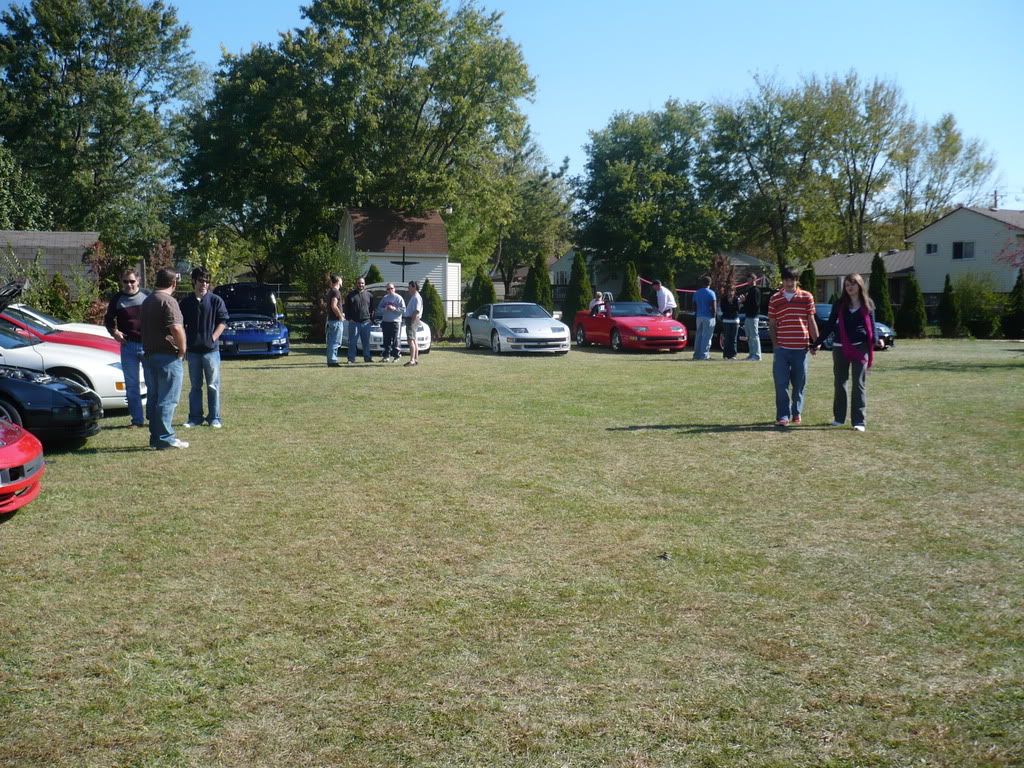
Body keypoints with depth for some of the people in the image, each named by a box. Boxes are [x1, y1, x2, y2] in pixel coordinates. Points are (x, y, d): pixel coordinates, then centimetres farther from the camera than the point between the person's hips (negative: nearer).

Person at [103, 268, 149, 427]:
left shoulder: (148, 296, 2)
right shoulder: (117, 299, 6)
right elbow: (108, 319, 17)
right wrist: (114, 331, -2)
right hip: (128, 346, 2)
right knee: (132, 385, 4)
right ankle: (137, 419, 10)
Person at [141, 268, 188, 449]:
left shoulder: (147, 301, 15)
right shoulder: (168, 301, -14)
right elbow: (176, 328, -25)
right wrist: (182, 349, -12)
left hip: (149, 355, 9)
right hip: (167, 356, -9)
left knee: (153, 398, 12)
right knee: (167, 399, -5)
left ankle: (155, 436, 17)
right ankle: (165, 438, -5)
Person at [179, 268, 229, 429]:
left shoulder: (216, 301, 0)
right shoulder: (185, 302, 7)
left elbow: (223, 322, 0)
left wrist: (213, 337, -10)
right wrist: (184, 343, 2)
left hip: (211, 349, -3)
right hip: (192, 350, 3)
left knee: (213, 385, 1)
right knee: (195, 386, 9)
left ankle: (214, 418, 7)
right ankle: (195, 418, 16)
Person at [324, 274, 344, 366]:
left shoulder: (330, 291, 15)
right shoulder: (336, 292, -15)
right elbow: (334, 306, -24)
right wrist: (340, 316, -14)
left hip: (330, 319, 10)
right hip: (336, 320, -10)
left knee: (331, 342, 12)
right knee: (336, 342, -8)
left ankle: (331, 360, 16)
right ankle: (332, 361, -8)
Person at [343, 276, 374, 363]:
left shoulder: (369, 295, 11)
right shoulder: (351, 295, 4)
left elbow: (372, 307, 16)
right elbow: (346, 308, 5)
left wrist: (371, 317, 5)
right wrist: (348, 318, -4)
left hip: (365, 322, 2)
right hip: (354, 322, -2)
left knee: (366, 341, 7)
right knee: (352, 342, -1)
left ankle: (367, 357, 14)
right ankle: (351, 358, 3)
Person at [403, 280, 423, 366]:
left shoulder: (416, 297, -13)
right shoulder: (413, 297, 19)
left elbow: (417, 311, -22)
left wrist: (412, 320, -22)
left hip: (412, 319, -11)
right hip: (410, 319, 11)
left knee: (411, 340, -17)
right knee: (414, 340, 14)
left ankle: (412, 360, -23)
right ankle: (416, 359, 19)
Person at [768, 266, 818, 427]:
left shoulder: (807, 297, 6)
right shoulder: (774, 299, 6)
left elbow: (811, 321, 9)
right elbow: (772, 323, 9)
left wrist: (816, 341, 4)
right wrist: (774, 343, 2)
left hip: (801, 347, 1)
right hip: (782, 347, 0)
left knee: (799, 383, 8)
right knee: (781, 383, -5)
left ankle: (796, 412, 21)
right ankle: (783, 416, -2)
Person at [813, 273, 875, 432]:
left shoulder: (867, 304, 4)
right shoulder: (840, 304, 5)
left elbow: (871, 325, 7)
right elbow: (829, 325, 8)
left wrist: (875, 341, -10)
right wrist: (818, 343, 5)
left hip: (860, 348, -2)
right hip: (840, 347, 2)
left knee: (859, 384, -3)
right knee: (840, 383, 9)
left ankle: (859, 420, -3)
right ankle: (839, 417, 20)